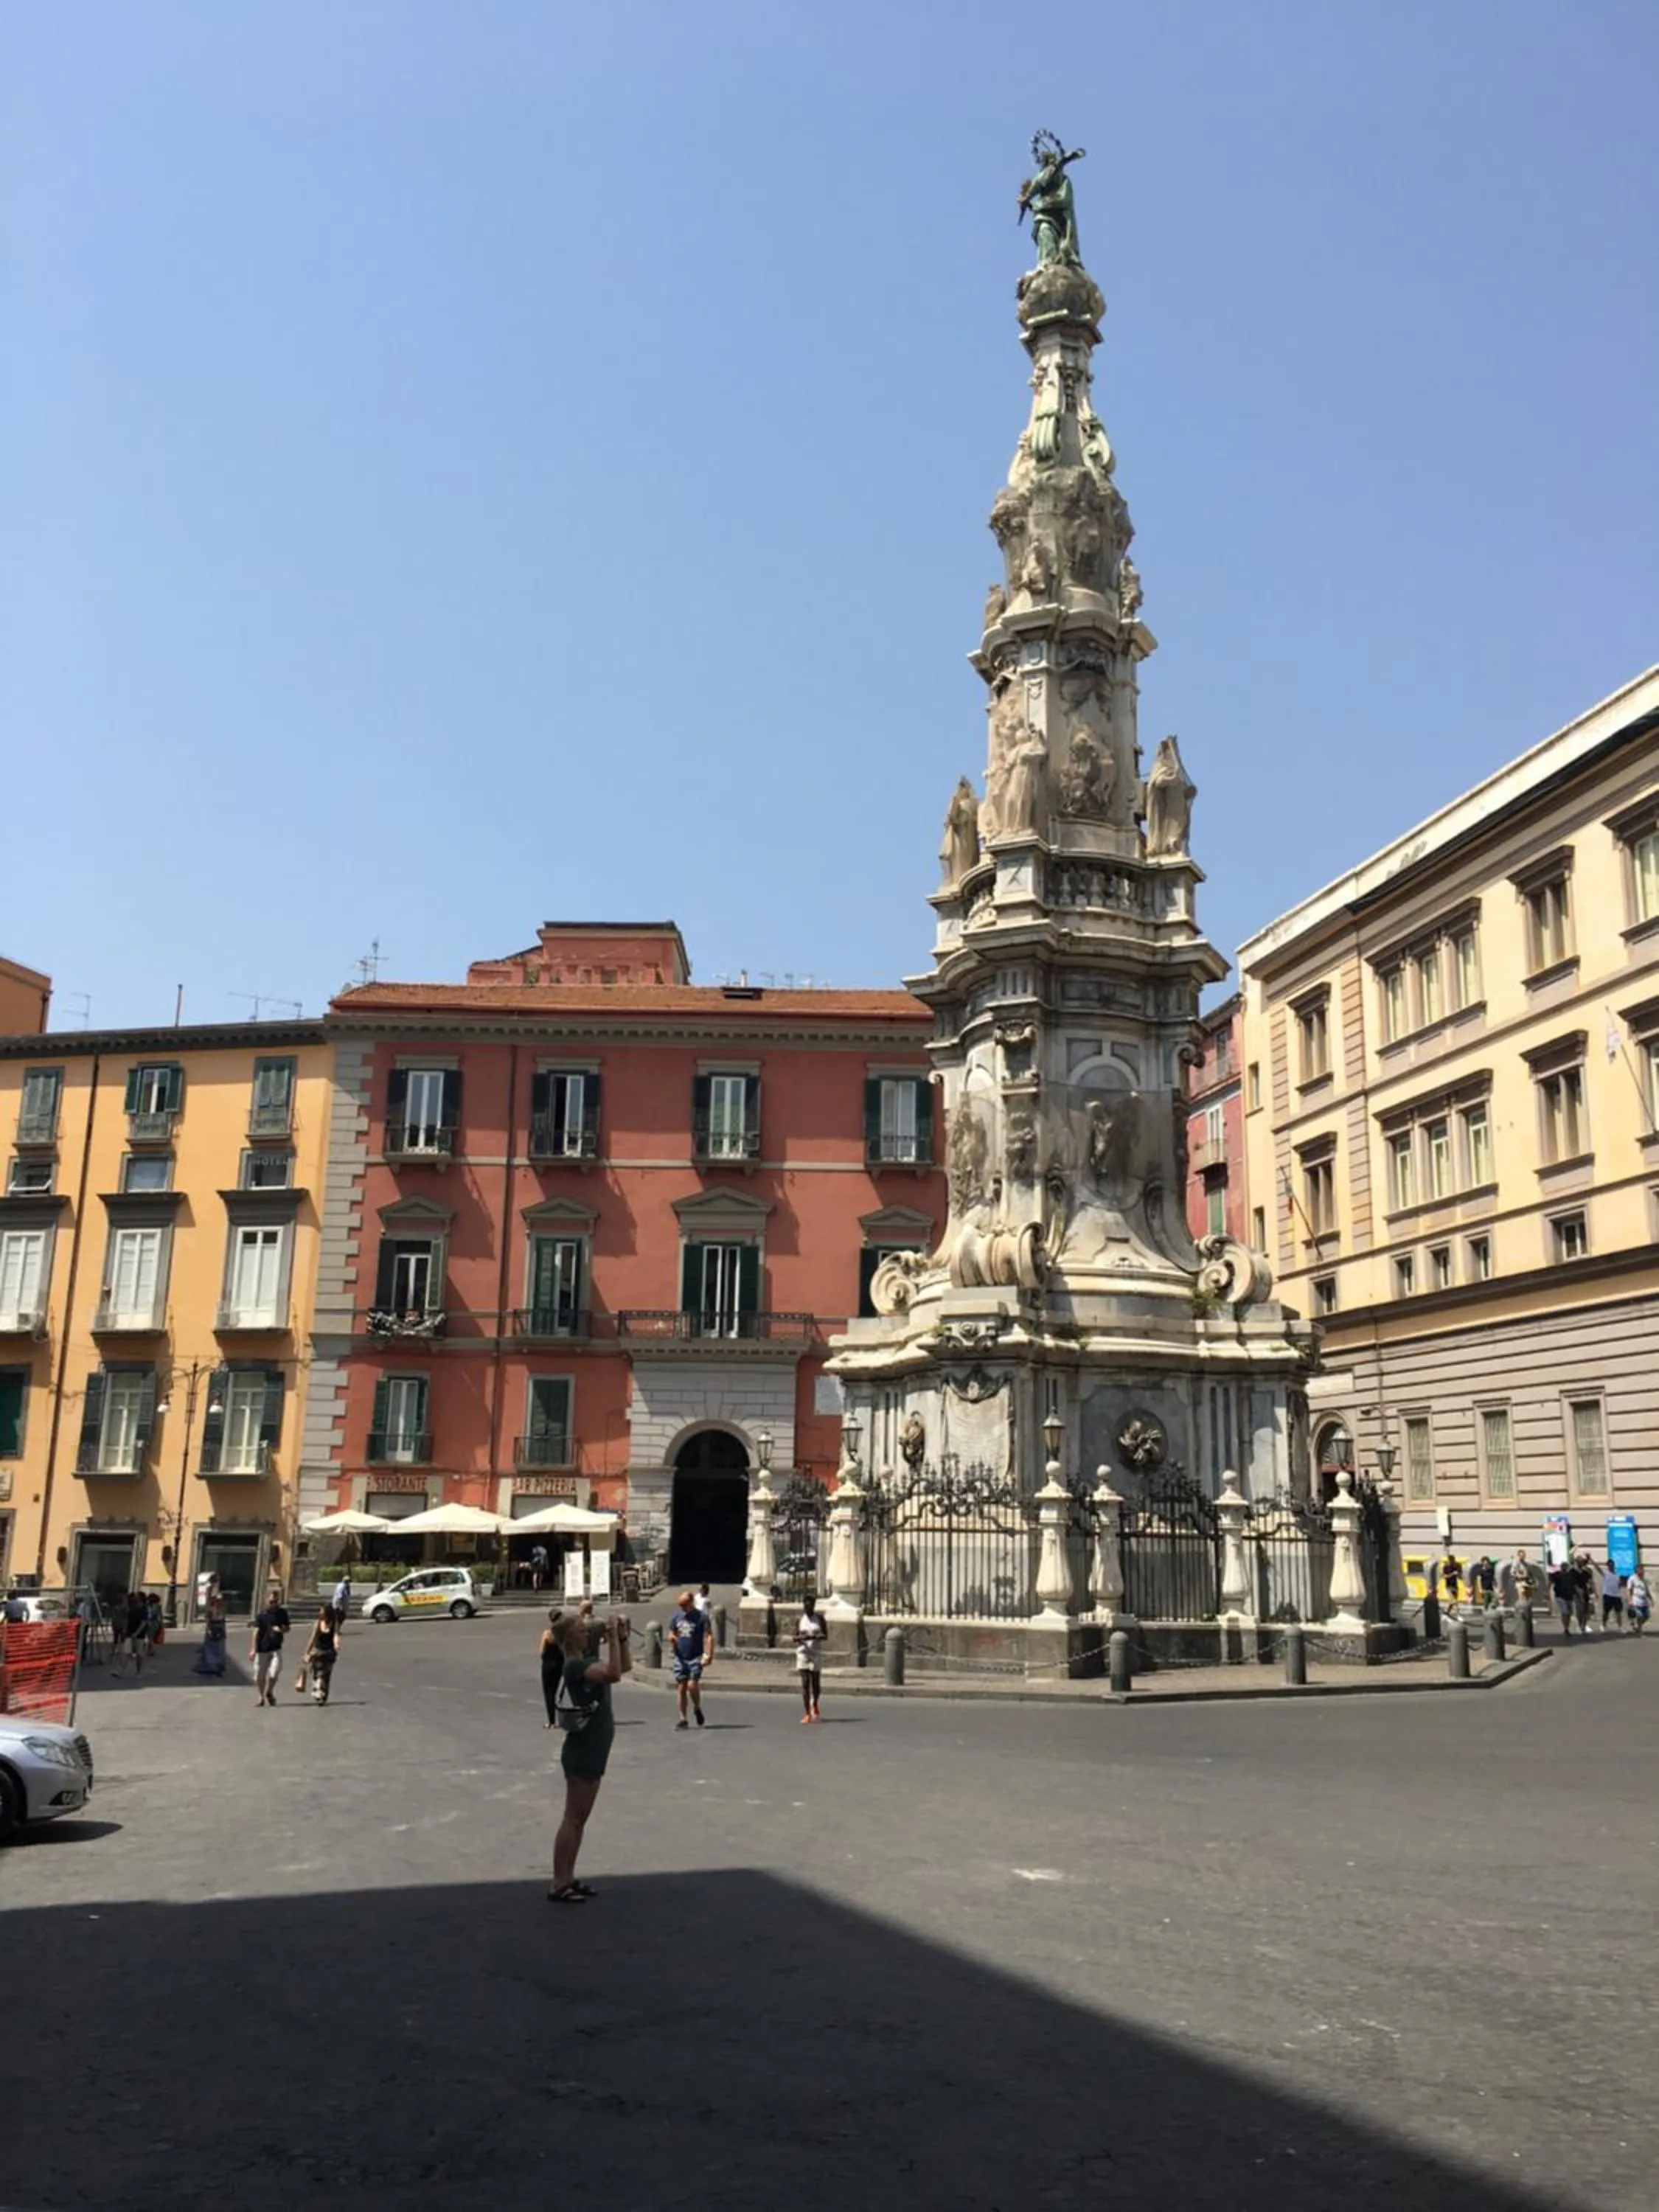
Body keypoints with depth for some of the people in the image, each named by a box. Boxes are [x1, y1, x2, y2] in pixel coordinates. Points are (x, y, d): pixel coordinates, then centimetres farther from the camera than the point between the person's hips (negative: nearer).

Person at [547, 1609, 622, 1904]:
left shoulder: (587, 1660, 9)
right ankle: (558, 1885, 1)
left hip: (592, 1752, 10)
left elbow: (620, 1668, 18)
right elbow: (614, 1673, -36)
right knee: (573, 1819, -4)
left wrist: (620, 1637, 4)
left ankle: (568, 1879, 22)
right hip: (581, 1754, -10)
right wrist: (613, 1636, -31)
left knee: (579, 1819, 15)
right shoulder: (575, 1666, -20)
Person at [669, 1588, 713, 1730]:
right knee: (680, 1687, 1)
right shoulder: (676, 1616, 9)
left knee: (692, 1685, -13)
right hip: (680, 1657, 4)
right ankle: (683, 1719, 7)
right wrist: (671, 1637, -9)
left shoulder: (701, 1617, -4)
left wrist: (709, 1655, -19)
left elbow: (709, 1636, -8)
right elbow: (671, 1634, 16)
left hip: (696, 1657, -4)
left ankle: (698, 1709, 14)